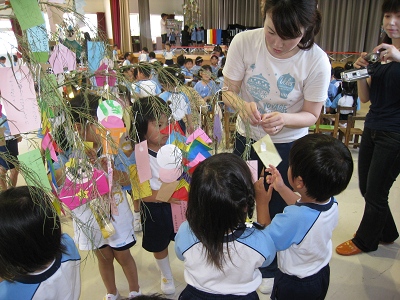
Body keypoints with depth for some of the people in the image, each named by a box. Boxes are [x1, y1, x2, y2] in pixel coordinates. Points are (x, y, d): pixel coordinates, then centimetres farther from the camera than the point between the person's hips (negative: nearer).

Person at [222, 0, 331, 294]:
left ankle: (270, 268, 43)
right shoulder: (244, 42, -20)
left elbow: (311, 115, -13)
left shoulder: (317, 61, -23)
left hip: (288, 147, -1)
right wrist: (242, 104, -34)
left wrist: (284, 119, -34)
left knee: (275, 210, 14)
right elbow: (228, 92, -11)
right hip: (246, 138, 2)